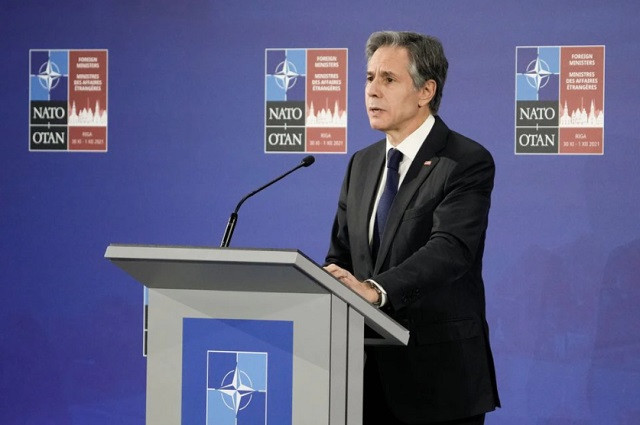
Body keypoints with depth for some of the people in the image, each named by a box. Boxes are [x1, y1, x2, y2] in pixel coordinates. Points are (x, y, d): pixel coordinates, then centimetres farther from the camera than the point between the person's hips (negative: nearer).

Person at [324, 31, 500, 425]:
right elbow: (341, 257, 13)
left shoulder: (467, 163, -9)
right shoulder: (363, 164, 13)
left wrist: (375, 289, -38)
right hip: (370, 373, 6)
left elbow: (451, 249, -24)